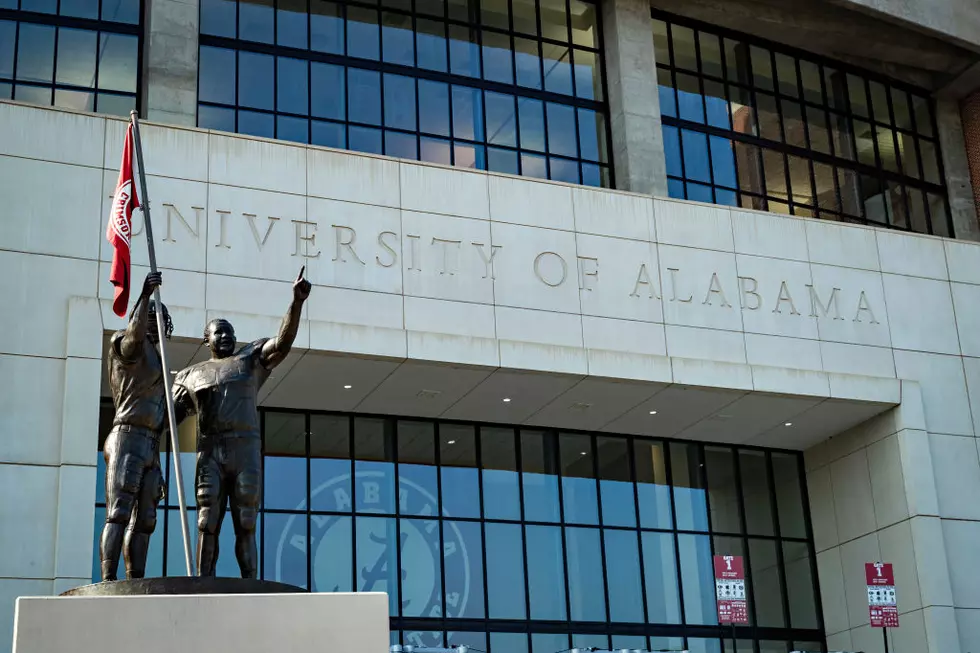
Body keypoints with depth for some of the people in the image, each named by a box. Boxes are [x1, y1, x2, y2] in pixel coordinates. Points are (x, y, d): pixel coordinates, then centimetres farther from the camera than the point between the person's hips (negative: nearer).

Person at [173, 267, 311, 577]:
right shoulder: (192, 376, 19)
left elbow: (283, 342, -2)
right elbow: (169, 417, 15)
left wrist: (297, 302, -17)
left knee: (245, 526, -3)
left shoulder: (252, 359, 15)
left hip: (247, 450, -1)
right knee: (207, 524, -6)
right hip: (210, 453, 1)